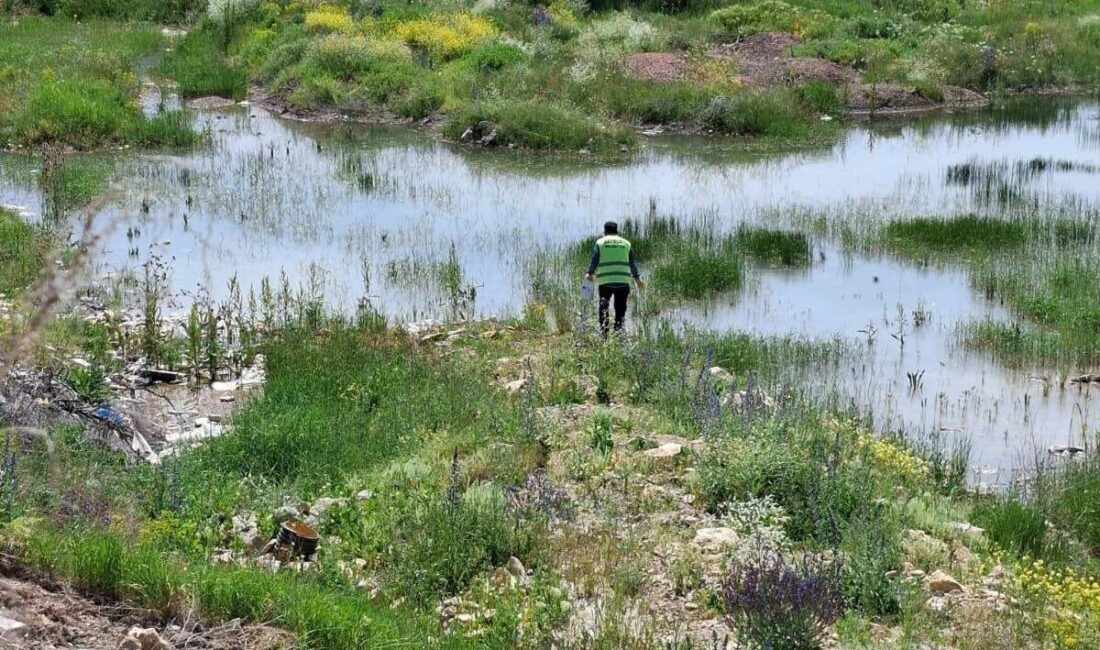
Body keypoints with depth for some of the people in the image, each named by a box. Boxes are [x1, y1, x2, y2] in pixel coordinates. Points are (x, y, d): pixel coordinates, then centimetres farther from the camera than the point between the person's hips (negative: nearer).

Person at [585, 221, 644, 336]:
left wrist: (590, 273, 10)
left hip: (605, 280, -2)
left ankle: (604, 330, -2)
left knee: (604, 307, 5)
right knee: (620, 308, 7)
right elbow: (633, 263, 11)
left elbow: (594, 260, -1)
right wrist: (637, 278, 13)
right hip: (623, 281, 2)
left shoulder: (600, 242, 8)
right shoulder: (626, 243, 15)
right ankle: (618, 330, 2)